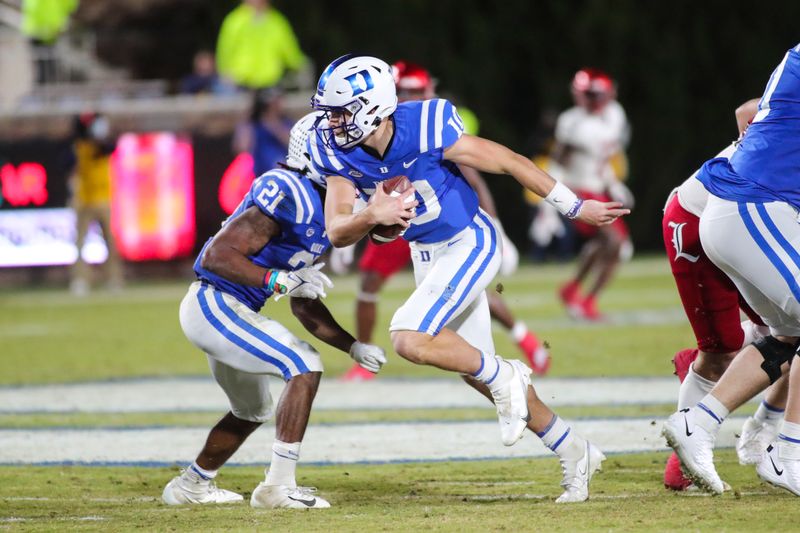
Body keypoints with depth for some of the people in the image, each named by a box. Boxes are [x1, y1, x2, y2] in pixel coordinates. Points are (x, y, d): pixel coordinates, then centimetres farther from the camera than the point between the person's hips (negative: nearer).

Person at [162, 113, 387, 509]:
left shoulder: (319, 210, 11)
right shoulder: (288, 196, -21)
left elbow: (305, 307, 16)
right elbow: (217, 256, -26)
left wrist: (354, 348, 9)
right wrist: (280, 280, -26)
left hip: (224, 311, 10)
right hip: (215, 305, -10)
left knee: (251, 412, 24)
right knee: (305, 367, -17)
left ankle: (191, 485, 41)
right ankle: (279, 486, -17)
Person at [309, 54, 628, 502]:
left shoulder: (426, 129, -28)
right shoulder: (339, 153, -12)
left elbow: (510, 162, -18)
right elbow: (337, 232, -12)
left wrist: (576, 208, -10)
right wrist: (373, 216, -35)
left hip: (470, 243, -7)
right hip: (427, 255, 7)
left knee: (412, 340, -25)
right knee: (476, 369, 11)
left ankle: (503, 376, -1)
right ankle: (575, 454, 24)